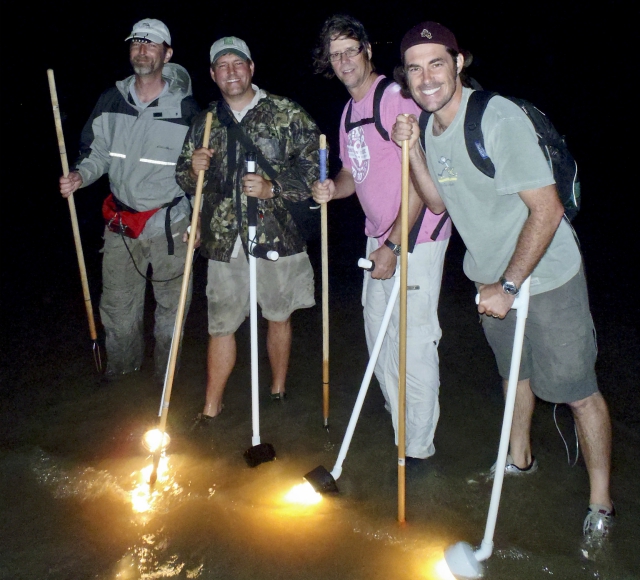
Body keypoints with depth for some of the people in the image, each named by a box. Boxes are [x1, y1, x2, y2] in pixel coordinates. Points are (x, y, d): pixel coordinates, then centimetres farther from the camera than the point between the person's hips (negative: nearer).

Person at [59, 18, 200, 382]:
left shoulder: (185, 107, -7)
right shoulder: (112, 101, 1)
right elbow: (98, 153, 11)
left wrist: (198, 219, -5)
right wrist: (80, 176, -9)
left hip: (170, 224, -3)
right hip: (120, 223, 3)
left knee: (171, 307, 10)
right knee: (118, 307, 12)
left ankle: (167, 379, 30)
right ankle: (121, 371, 35)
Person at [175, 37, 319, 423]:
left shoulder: (288, 114, -2)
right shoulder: (206, 123, 11)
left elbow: (314, 170, -6)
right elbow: (184, 180, 18)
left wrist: (273, 188, -19)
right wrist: (193, 170, -5)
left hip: (276, 238, -2)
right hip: (224, 243, 3)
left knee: (278, 316, 14)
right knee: (221, 326, 7)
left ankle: (279, 391, 34)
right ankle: (212, 407, 21)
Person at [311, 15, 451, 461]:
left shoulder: (396, 98, -14)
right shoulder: (349, 111, 14)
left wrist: (394, 245, -21)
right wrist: (332, 188, -2)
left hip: (415, 235, -9)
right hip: (379, 235, 9)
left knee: (414, 340, -6)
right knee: (379, 333, 16)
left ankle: (419, 448, 9)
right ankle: (400, 427, 36)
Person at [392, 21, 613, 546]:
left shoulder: (499, 119, -25)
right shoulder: (431, 125, 0)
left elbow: (547, 210, -26)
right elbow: (438, 202, 8)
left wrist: (509, 286, -22)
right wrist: (413, 149, -6)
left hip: (545, 276, -8)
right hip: (491, 276, 8)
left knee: (576, 391, 0)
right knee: (514, 372, 24)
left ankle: (601, 503, 18)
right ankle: (520, 458, 45)